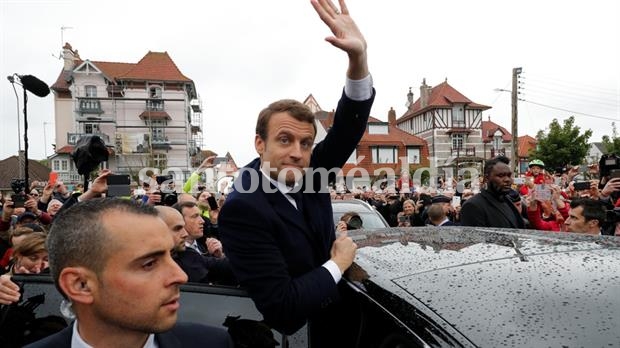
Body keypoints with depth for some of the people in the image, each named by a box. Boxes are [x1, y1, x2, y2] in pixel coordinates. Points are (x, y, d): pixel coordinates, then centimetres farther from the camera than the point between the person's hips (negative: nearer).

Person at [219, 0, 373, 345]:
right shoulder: (242, 209, -30)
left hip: (338, 317, 7)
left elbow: (348, 129, -14)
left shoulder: (307, 175, -9)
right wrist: (338, 264, -19)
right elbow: (284, 311, -33)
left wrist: (358, 57, -28)